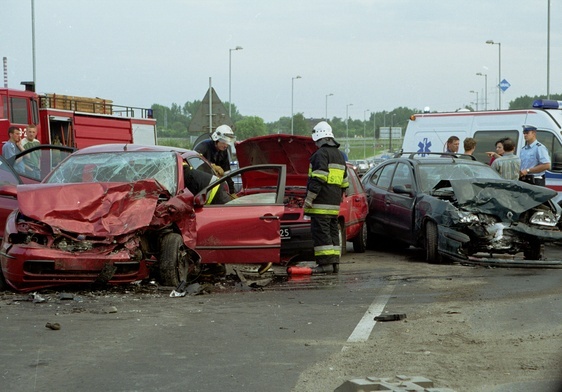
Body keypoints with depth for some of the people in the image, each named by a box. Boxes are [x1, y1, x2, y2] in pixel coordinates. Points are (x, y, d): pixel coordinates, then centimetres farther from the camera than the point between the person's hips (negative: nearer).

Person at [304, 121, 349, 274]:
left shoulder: (321, 154, -9)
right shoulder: (339, 155, 20)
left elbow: (318, 179, -19)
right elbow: (344, 182, 25)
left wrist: (309, 199, -18)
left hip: (321, 204, -9)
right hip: (334, 204, 9)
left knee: (320, 232, -8)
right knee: (333, 232, 11)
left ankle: (326, 262, -13)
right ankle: (334, 262, 11)